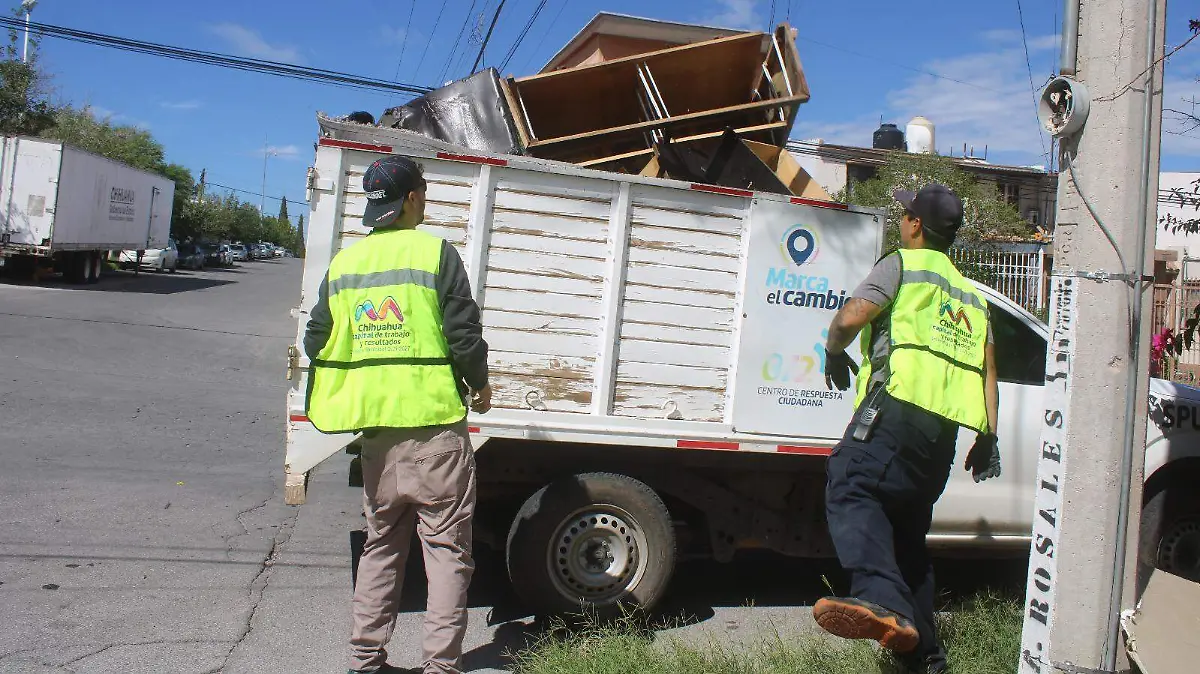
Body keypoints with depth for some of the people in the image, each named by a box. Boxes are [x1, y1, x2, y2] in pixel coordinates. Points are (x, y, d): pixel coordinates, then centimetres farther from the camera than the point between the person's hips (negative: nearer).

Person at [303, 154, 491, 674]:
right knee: (447, 548, 5)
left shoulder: (344, 262, 7)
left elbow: (316, 340, 9)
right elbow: (463, 334, -12)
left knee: (380, 546, 18)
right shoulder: (434, 252, -8)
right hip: (434, 422, -5)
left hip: (375, 427, 5)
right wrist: (479, 385, 6)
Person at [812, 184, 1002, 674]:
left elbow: (849, 319, -8)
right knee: (909, 531, 16)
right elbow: (986, 369, 26)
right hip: (944, 429, 8)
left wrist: (834, 353, 12)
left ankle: (882, 602, -47)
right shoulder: (969, 293, 30)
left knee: (850, 491, -24)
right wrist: (987, 437, 26)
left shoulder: (902, 265, 6)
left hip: (900, 405, -8)